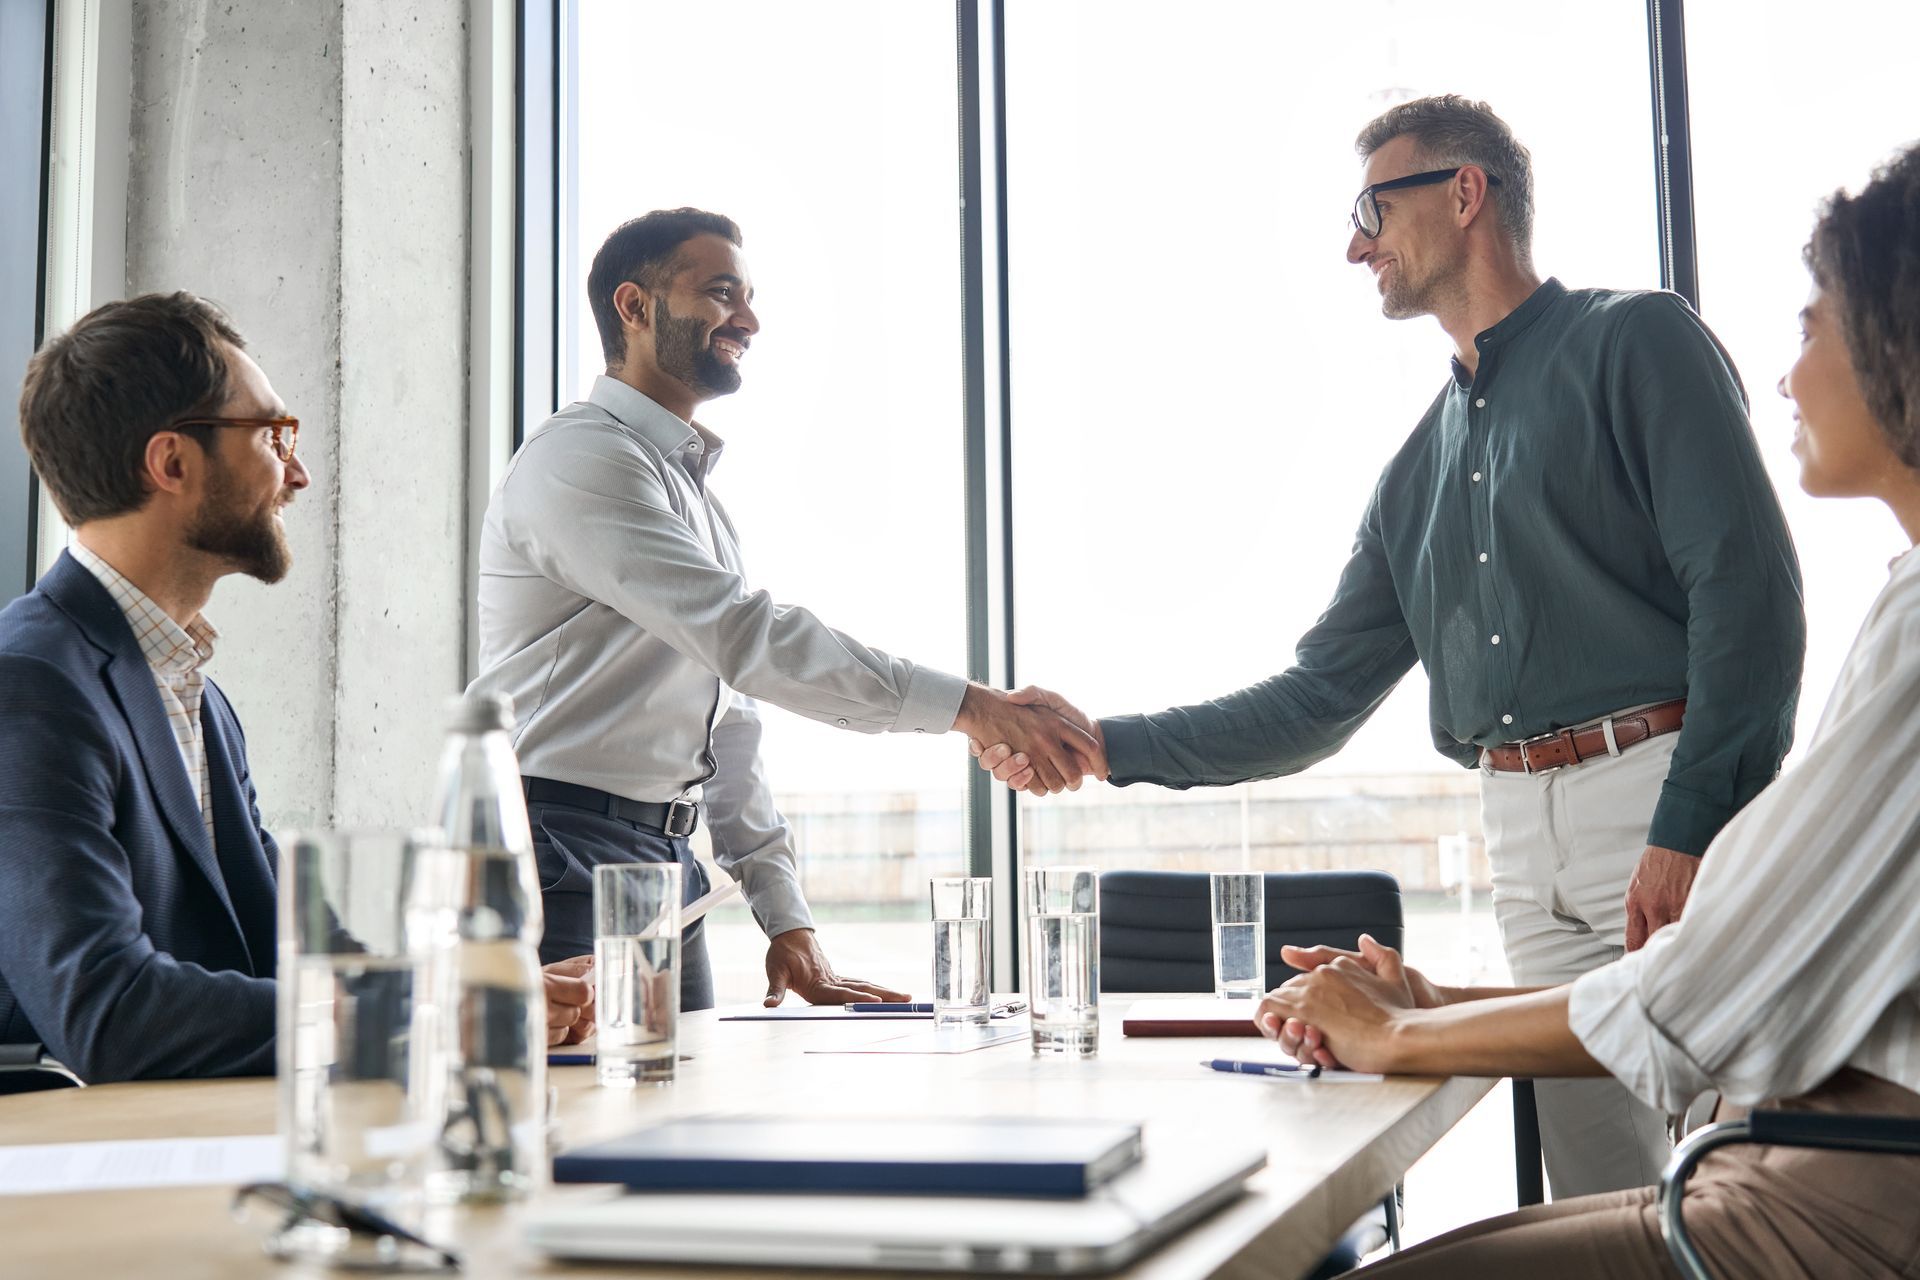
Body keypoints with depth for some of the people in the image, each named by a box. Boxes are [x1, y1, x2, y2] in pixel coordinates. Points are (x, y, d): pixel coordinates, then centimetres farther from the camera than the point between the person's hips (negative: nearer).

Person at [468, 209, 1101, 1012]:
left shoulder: (696, 492, 21)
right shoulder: (580, 459, -11)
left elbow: (727, 719, 20)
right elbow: (744, 637, -23)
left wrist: (786, 917, 12)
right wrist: (970, 707, -26)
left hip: (669, 859, 9)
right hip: (567, 863, -9)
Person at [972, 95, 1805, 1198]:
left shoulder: (1634, 341, 2)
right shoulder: (1421, 469, 21)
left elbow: (1749, 584, -9)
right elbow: (1318, 702, 20)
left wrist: (1690, 826, -18)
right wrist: (1104, 744, 14)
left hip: (1665, 789, -6)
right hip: (1525, 839, 6)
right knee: (1600, 1204, 5)